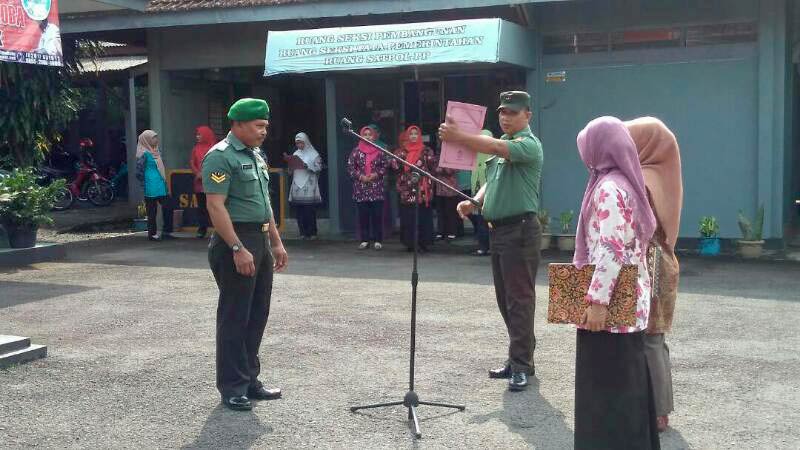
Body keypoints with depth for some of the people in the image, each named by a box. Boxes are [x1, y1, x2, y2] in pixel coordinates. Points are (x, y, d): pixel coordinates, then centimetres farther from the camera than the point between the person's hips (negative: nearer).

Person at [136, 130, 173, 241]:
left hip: (161, 186, 8)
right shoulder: (144, 154, -12)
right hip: (151, 189, -8)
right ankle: (152, 234, 10)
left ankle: (166, 232, 15)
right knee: (152, 211, 1)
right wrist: (145, 184, -9)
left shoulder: (156, 152, 14)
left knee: (167, 207, 7)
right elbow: (139, 172, -15)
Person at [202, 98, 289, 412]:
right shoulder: (221, 156, -12)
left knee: (257, 314, 13)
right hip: (235, 243, -9)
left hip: (260, 241, 9)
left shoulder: (256, 156, 16)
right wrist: (238, 250, -24)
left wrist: (276, 242, 18)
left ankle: (249, 379, 23)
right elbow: (216, 206, -19)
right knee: (234, 317, -2)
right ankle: (232, 387, 7)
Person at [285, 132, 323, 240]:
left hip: (309, 186, -5)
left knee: (310, 211, -7)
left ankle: (311, 233, -1)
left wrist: (307, 166, -17)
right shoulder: (296, 154, 17)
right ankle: (303, 232, 7)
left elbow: (319, 168, -6)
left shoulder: (313, 154, 3)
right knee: (299, 211, 1)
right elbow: (291, 171, 18)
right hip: (297, 185, 5)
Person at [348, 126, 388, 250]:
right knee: (363, 215, 3)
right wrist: (361, 176, -10)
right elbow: (350, 168, 3)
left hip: (376, 189, -1)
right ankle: (365, 240, 10)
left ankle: (378, 240, 6)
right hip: (361, 189, 1)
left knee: (377, 215, -1)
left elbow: (385, 166, 6)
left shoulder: (379, 151, 4)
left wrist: (376, 174, -10)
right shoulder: (356, 151, 5)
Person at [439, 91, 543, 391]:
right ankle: (519, 358, 22)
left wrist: (457, 137, -35)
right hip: (498, 229, 9)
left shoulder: (529, 145, -10)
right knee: (505, 300, 13)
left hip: (520, 230, -9)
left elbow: (495, 148, -29)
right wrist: (474, 203, 4)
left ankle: (521, 365, -3)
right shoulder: (500, 144, 17)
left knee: (519, 300, -7)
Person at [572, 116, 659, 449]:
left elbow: (612, 251, -24)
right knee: (626, 383, 16)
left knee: (609, 387, -2)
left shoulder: (608, 188, -17)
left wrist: (597, 300, -24)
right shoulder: (626, 182, 13)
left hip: (612, 304, -10)